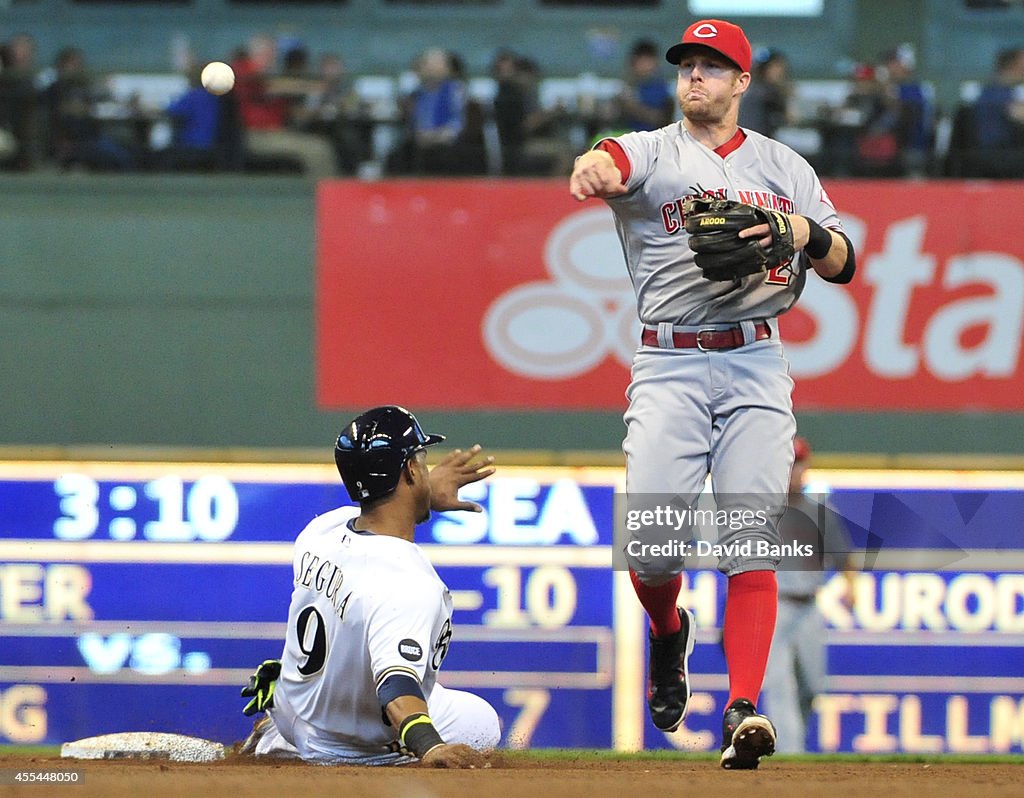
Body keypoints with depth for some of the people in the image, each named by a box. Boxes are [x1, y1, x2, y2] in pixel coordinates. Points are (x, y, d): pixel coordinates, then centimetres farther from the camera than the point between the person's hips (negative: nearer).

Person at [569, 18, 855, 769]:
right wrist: (594, 169, -46)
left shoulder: (783, 167, 14)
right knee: (651, 541, -10)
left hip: (757, 367, 1)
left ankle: (744, 707, -14)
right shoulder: (654, 152, 5)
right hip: (670, 367, -1)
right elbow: (613, 159, -20)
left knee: (752, 539, -10)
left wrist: (807, 233, -14)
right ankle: (668, 632, 23)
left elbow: (843, 263, 9)